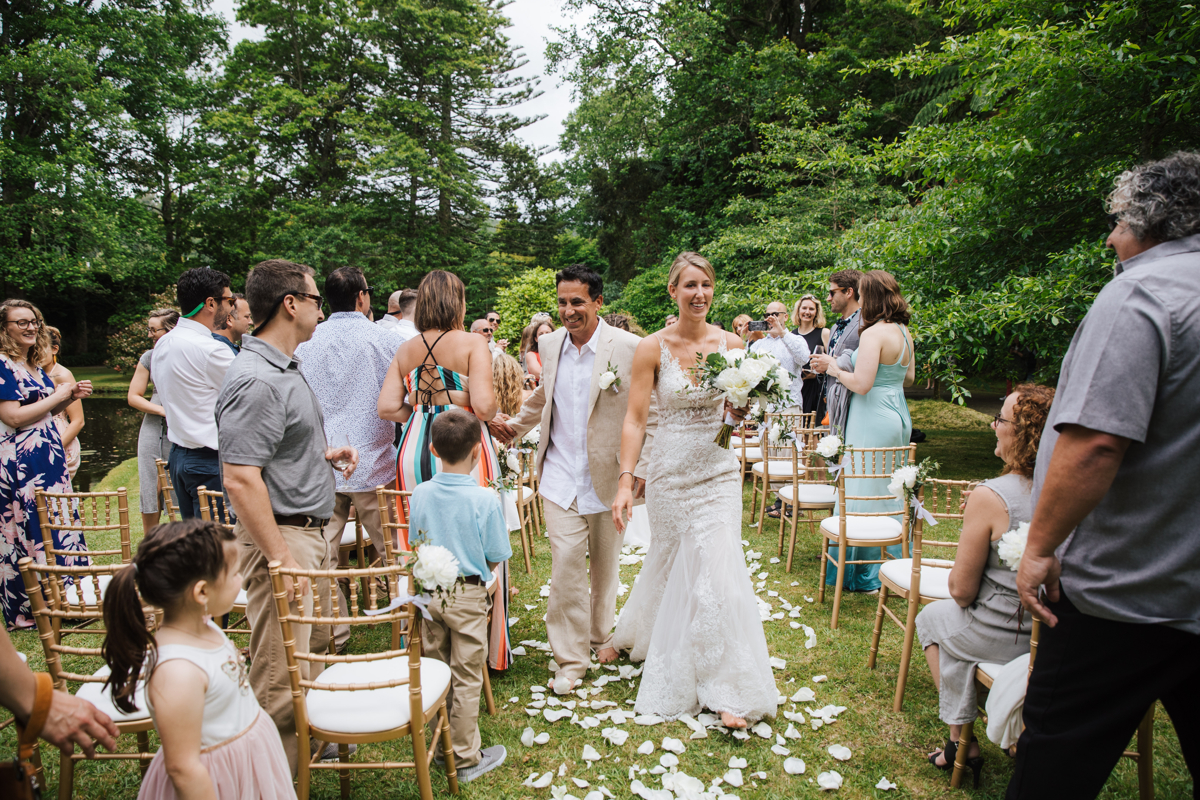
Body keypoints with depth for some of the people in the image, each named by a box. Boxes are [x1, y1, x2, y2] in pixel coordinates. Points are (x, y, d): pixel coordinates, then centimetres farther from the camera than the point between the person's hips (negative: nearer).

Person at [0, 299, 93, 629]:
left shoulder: (35, 365, 15)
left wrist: (72, 397, 6)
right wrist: (59, 395, -13)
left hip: (49, 459, 9)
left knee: (57, 526, 12)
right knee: (30, 531, -2)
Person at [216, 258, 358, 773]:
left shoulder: (285, 368, 13)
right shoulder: (256, 380, -21)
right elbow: (241, 479, -26)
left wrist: (325, 455, 10)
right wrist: (281, 559, -26)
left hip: (309, 530, 11)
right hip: (282, 536, -11)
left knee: (314, 647, 22)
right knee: (281, 674, -2)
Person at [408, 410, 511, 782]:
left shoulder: (420, 494, -7)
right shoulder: (485, 499, -19)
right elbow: (495, 559, -11)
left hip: (430, 591, 4)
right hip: (468, 596, -4)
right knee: (466, 678, 7)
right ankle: (466, 758, 19)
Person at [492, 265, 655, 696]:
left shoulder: (629, 348, -12)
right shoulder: (550, 344, 2)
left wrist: (643, 469, -13)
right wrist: (515, 425, 9)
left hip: (609, 478, -2)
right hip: (560, 477, 2)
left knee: (605, 564, 16)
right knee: (565, 563, -3)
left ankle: (602, 635, 40)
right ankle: (571, 658, 12)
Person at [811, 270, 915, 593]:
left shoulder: (874, 334, -18)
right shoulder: (904, 332, 9)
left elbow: (862, 384, -23)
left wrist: (836, 369, -7)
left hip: (874, 417, -9)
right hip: (898, 413, 9)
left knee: (865, 491, 0)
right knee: (891, 489, 18)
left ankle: (865, 573, 9)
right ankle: (898, 563, 30)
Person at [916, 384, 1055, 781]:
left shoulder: (991, 497, -26)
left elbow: (961, 590, -18)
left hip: (1004, 640, -6)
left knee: (932, 618, 25)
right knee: (960, 617, 33)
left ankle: (961, 742, 30)